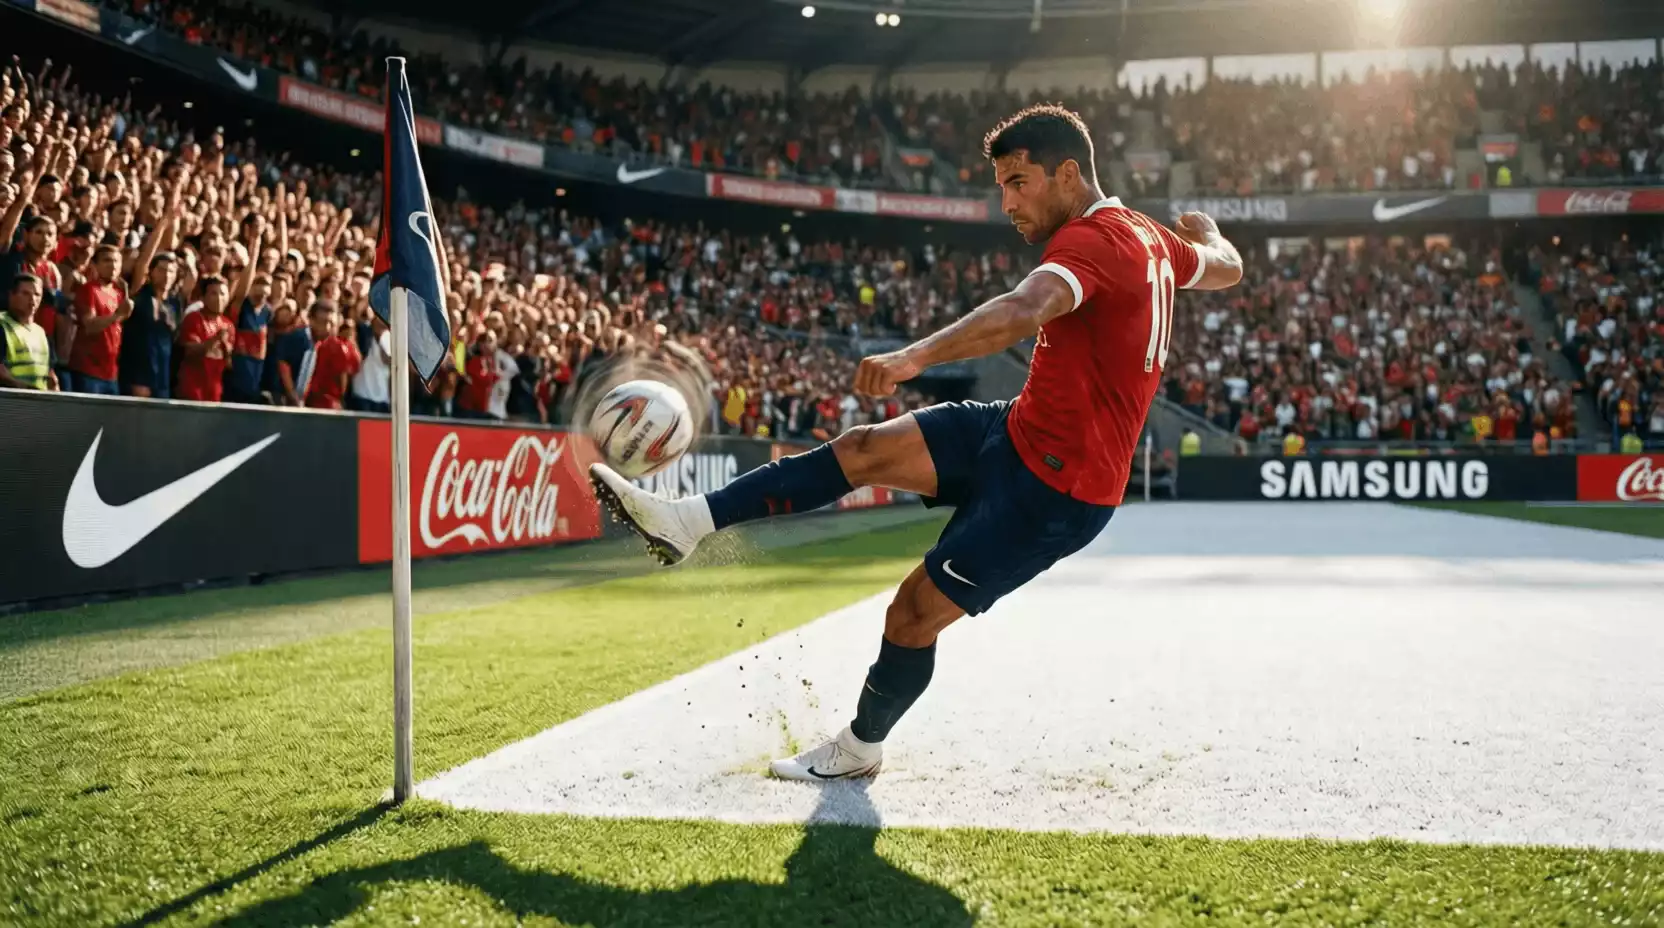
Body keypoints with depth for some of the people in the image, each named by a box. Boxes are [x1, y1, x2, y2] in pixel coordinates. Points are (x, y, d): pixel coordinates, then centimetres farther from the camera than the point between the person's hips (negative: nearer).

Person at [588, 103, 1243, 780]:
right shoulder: (1147, 236, 8)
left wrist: (917, 355, -54)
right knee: (862, 450, -4)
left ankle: (860, 748, 22)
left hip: (1053, 483, -9)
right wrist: (1203, 230, 51)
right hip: (1020, 430, 9)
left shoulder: (1092, 238, -21)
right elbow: (1225, 267, 28)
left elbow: (1025, 312, -42)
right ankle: (688, 521, -3)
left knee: (913, 613, -3)